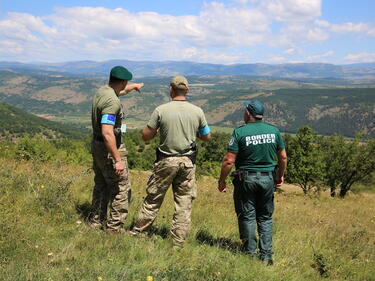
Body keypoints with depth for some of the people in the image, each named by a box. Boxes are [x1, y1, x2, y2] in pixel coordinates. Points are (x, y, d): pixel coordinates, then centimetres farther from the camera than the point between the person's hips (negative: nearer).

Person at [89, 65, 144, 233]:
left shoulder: (102, 91, 5)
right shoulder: (112, 102, -25)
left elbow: (120, 91, 30)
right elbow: (107, 133, -31)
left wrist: (134, 86, 49)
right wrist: (118, 160, -29)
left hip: (96, 145, 10)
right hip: (109, 149, -10)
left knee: (101, 186, 20)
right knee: (122, 188, 1)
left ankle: (96, 222, 31)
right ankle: (114, 228, 5)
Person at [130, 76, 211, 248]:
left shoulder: (161, 110, -9)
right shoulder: (197, 111, -1)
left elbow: (146, 136, -4)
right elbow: (207, 137, 10)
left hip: (166, 161, -1)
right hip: (188, 162, 1)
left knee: (153, 199, 12)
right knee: (184, 203, 8)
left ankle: (136, 232, 23)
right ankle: (178, 243, 13)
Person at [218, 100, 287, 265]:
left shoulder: (240, 132, -10)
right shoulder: (274, 131, 2)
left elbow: (229, 161, -13)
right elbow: (283, 157, 8)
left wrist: (222, 180, -1)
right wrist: (281, 176, 23)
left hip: (246, 178, -3)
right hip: (267, 178, 4)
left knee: (247, 217, 6)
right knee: (265, 218, 12)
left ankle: (251, 253, 11)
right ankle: (266, 255, 12)